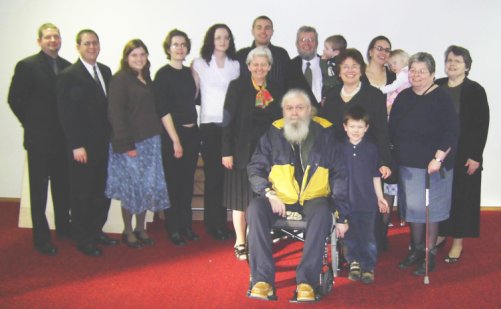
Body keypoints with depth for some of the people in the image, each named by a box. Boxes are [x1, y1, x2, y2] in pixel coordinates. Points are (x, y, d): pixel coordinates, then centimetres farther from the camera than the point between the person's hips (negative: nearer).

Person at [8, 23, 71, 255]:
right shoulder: (27, 66, -5)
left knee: (63, 186, 14)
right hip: (39, 138, -4)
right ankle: (41, 237, 12)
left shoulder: (67, 67, 8)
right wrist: (31, 124, -4)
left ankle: (63, 225, 30)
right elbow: (15, 99, -5)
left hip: (63, 138, 4)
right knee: (39, 189, 4)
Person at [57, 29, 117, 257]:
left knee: (103, 191, 12)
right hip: (83, 146, -6)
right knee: (82, 194, 5)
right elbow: (66, 114, -11)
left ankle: (96, 231, 27)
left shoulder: (106, 71, 10)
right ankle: (83, 240, 17)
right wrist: (76, 146, -15)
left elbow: (110, 105, 12)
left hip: (105, 143, 6)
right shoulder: (68, 75, -8)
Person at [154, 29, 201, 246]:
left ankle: (186, 225, 22)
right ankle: (173, 229, 13)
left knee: (188, 181, 11)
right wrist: (175, 140, -13)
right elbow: (163, 110, -11)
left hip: (192, 132, 6)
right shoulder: (163, 74, -7)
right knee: (173, 182, 2)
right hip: (172, 134, -6)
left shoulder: (189, 72, 11)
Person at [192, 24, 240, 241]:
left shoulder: (235, 65, 14)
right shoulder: (200, 64, 6)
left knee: (227, 174, -1)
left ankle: (222, 223, 10)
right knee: (212, 174, -3)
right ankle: (213, 224, 7)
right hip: (210, 125, -2)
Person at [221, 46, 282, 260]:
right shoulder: (237, 86, -2)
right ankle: (240, 243, 13)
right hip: (243, 151, -3)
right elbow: (228, 120, -5)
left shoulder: (276, 90, 9)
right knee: (241, 197, 3)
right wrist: (227, 151, -11)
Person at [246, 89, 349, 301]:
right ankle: (262, 279, -26)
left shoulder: (325, 134, 2)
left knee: (322, 212, -34)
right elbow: (255, 168, 5)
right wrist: (269, 193, -14)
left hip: (314, 197, -1)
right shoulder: (273, 133, 3)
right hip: (280, 197, 1)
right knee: (255, 209, -28)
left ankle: (306, 281, -30)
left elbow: (340, 175, 3)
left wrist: (343, 216, -2)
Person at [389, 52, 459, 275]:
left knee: (430, 207, 3)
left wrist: (438, 158, -20)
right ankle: (416, 249, 28)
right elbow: (392, 129, 11)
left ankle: (430, 254, 16)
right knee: (412, 206, 12)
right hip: (407, 164, 5)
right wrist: (394, 156, 6)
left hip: (432, 164, -5)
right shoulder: (403, 97, 8)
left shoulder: (441, 98, -9)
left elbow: (452, 131, -14)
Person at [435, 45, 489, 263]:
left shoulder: (475, 91, -4)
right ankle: (440, 234, 24)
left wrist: (475, 156, -11)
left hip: (464, 155, -3)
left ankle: (458, 241, 14)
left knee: (461, 195, 4)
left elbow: (482, 125, -6)